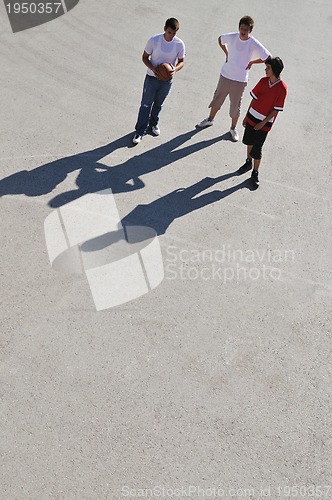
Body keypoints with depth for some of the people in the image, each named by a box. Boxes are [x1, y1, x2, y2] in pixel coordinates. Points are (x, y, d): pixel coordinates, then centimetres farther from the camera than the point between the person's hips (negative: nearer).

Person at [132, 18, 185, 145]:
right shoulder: (154, 40, -16)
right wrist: (152, 68, -26)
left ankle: (154, 123, 45)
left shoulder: (179, 44, -11)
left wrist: (175, 69, -23)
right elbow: (145, 57, -6)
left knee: (158, 104, 19)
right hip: (152, 78, -2)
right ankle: (140, 132, 12)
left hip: (167, 79, 2)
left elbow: (181, 61, 1)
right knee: (146, 104, 2)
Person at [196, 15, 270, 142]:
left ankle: (233, 128, 27)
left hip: (240, 80, -3)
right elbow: (220, 39, 14)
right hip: (225, 75, 3)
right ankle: (210, 119, 40)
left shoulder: (254, 44, -15)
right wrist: (226, 53, 5)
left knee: (235, 105, 8)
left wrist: (252, 62, -8)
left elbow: (268, 58, -8)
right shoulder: (232, 37, -8)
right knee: (217, 98, 17)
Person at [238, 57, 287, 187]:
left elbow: (276, 109, -14)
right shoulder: (263, 80, -2)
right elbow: (254, 98, 6)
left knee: (256, 150, -1)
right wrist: (247, 116, 8)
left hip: (264, 123, -5)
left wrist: (262, 123, -15)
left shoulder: (282, 88, -17)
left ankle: (255, 173, 16)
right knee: (249, 142, 20)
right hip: (252, 117, 5)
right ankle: (248, 162, 43)